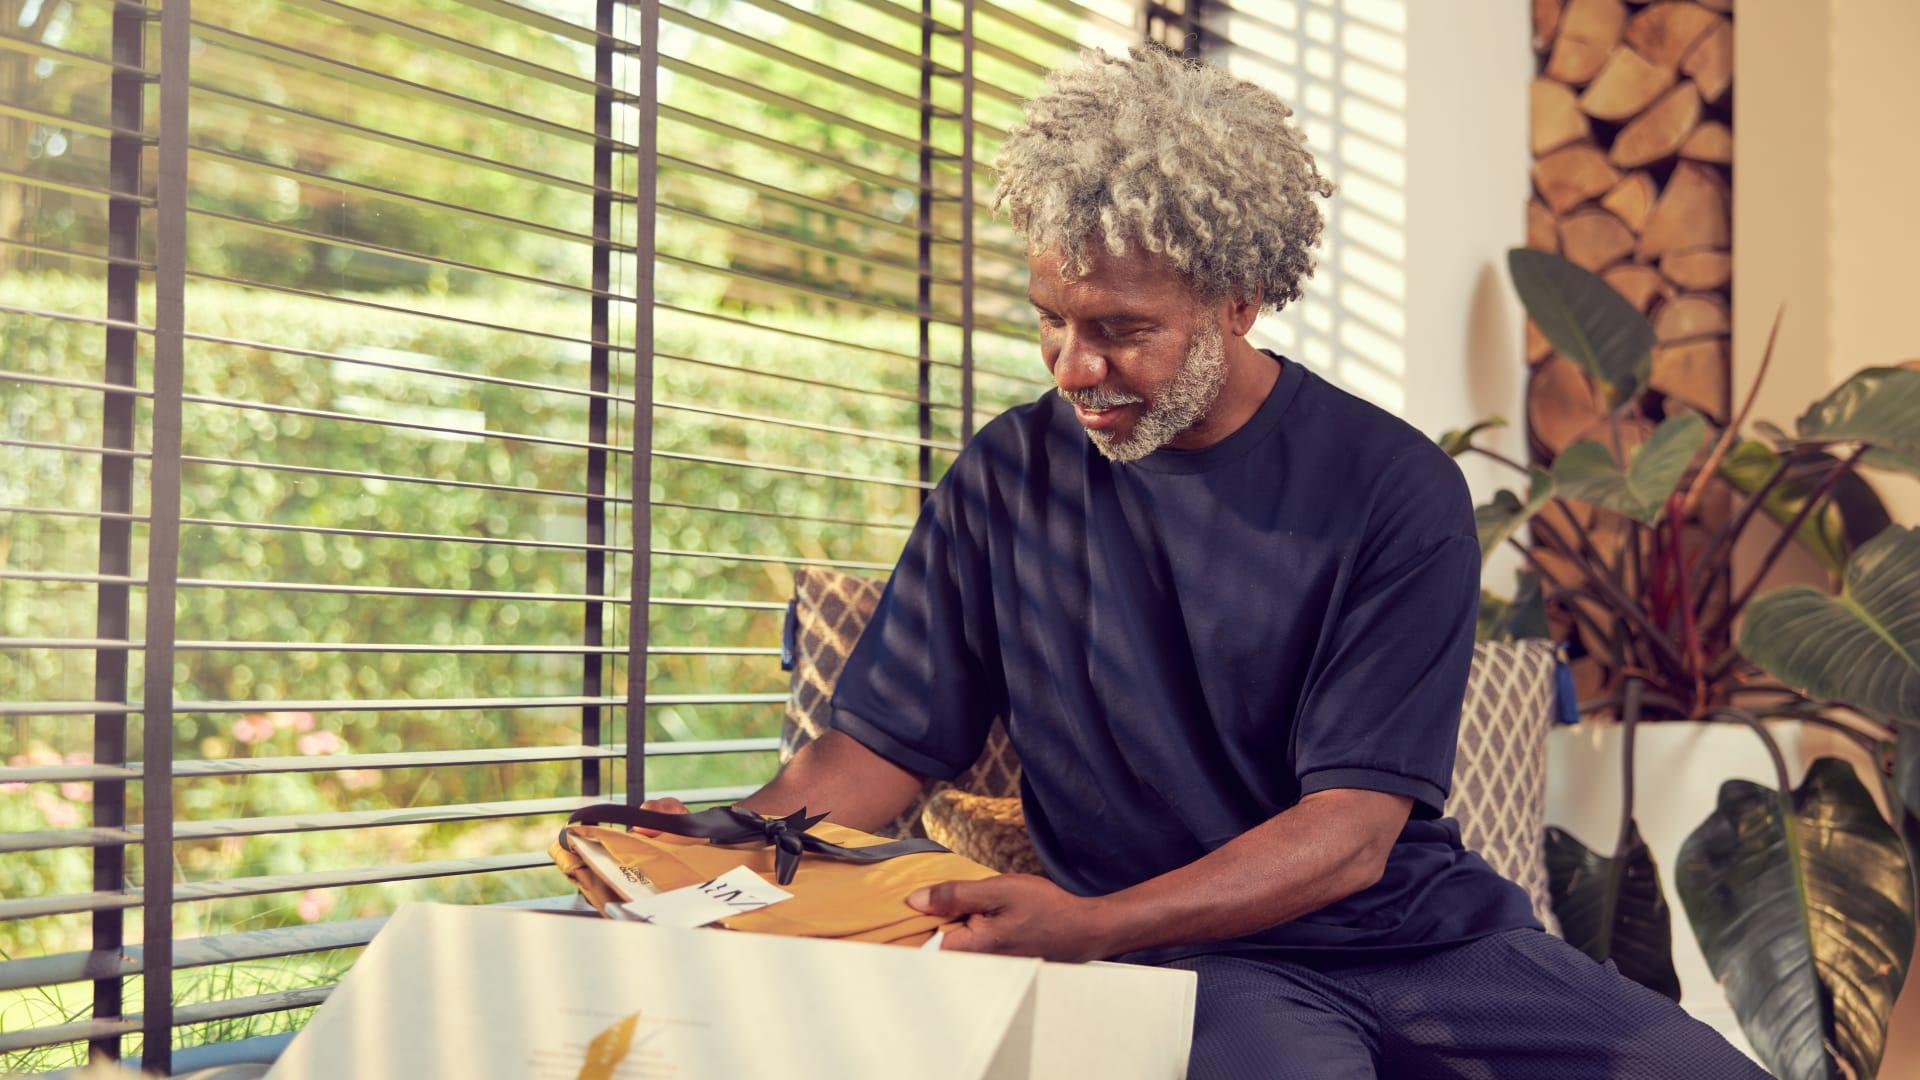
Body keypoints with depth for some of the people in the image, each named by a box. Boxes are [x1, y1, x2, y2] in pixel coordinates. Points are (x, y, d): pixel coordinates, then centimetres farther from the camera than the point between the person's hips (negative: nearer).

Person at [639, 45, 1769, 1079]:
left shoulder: (1397, 492, -6)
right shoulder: (1008, 478, 2)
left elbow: (1352, 833, -12)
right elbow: (879, 747, 2)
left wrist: (1086, 927, -27)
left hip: (1424, 935, 2)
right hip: (1194, 961, -1)